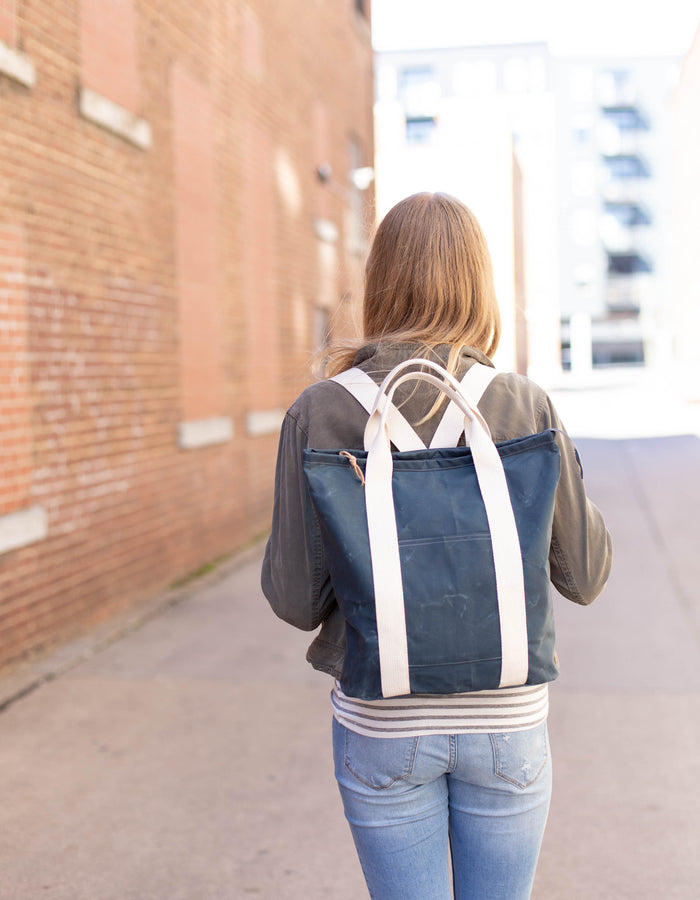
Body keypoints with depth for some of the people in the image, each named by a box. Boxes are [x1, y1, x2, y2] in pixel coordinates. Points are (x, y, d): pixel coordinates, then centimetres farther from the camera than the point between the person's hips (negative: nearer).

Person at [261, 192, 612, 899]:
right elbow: (584, 576, -1)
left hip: (382, 727, 0)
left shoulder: (317, 414, -11)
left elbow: (295, 598, -9)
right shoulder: (526, 406, -10)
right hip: (505, 720, 1)